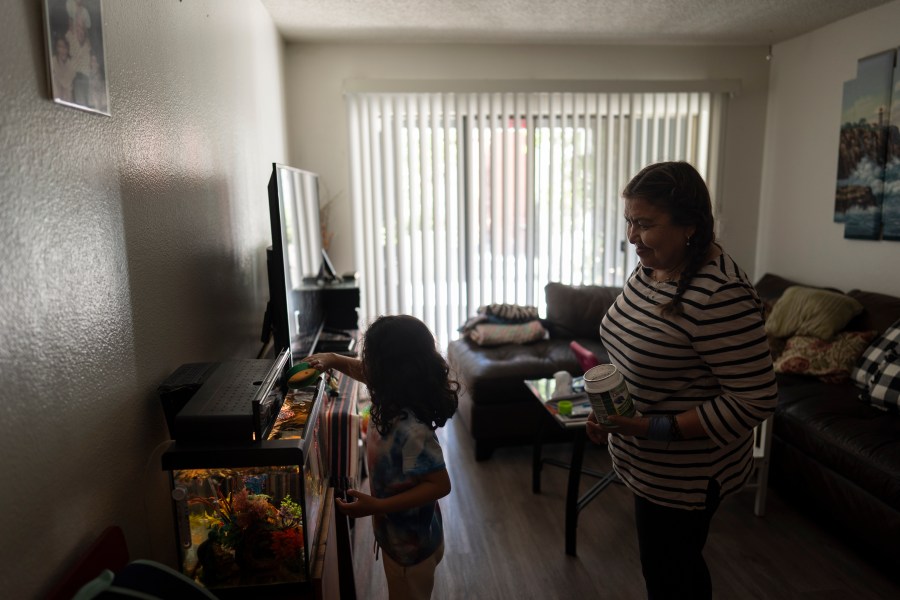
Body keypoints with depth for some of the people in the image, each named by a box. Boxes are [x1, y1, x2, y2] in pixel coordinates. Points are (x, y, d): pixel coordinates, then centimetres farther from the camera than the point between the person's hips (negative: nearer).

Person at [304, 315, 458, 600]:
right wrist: (333, 359, 1)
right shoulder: (396, 400, -10)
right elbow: (364, 373, 11)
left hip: (410, 543, -8)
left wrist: (376, 506, -33)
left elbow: (440, 485, -32)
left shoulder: (410, 429, -37)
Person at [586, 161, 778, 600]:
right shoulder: (650, 267, -1)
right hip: (649, 463, 8)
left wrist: (660, 429, -27)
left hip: (684, 475, -7)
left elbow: (755, 400, -25)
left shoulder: (720, 295, -28)